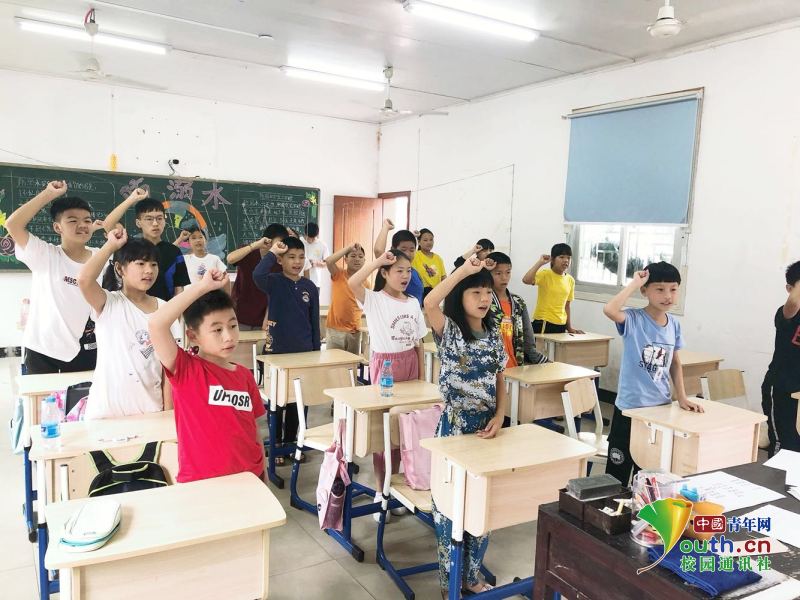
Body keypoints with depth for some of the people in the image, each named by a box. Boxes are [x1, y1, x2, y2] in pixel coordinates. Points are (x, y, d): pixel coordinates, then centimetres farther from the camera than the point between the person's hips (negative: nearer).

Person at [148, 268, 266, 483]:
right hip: (201, 483, -3)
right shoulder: (186, 370, -10)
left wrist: (262, 477, 10)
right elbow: (156, 323, -26)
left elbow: (253, 430, 9)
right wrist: (203, 286, -24)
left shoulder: (244, 375, 2)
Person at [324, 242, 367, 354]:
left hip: (354, 331, 4)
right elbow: (328, 261, -25)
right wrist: (349, 247, -21)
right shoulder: (338, 275, -5)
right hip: (335, 329, -4)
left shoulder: (365, 282, 5)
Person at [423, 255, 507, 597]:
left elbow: (499, 381, 10)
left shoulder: (494, 334, 6)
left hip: (487, 425, 5)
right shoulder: (449, 330, -10)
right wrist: (465, 268, -32)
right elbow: (429, 303, -32)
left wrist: (499, 416, -6)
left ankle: (470, 575, 33)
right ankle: (449, 582, 23)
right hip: (455, 425, -5)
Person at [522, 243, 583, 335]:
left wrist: (569, 327, 15)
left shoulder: (570, 280, 9)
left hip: (561, 325, 6)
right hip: (543, 323, -6)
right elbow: (526, 280, -28)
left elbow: (567, 306, 16)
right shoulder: (545, 275, -8)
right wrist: (540, 263, -23)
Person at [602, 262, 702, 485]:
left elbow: (675, 363, 14)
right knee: (618, 473, 5)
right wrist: (634, 283, -27)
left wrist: (682, 398, 6)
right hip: (630, 408, -6)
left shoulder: (674, 324, 3)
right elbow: (609, 310, -38)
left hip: (661, 408, 6)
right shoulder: (633, 319, -15)